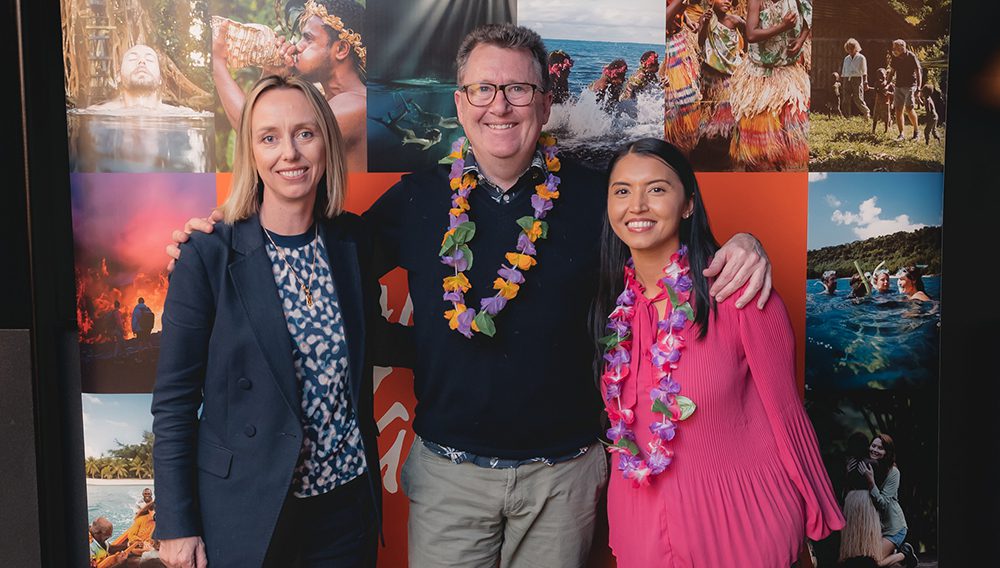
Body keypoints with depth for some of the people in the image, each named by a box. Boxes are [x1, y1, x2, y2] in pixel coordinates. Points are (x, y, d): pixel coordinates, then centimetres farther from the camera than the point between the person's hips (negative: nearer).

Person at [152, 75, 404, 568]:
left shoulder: (352, 243, 0)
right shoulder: (208, 258, -12)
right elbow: (174, 400, -8)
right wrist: (176, 525, -7)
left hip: (347, 493, 4)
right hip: (246, 508, -3)